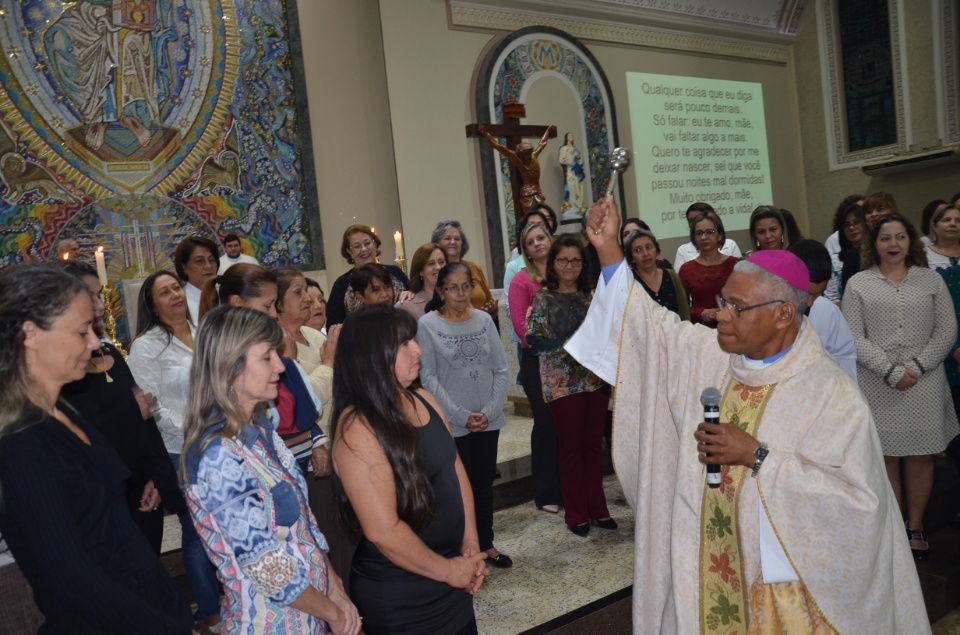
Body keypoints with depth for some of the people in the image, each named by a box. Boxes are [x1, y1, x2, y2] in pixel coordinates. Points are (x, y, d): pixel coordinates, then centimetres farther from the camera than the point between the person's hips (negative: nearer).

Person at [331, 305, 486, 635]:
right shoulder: (358, 428, -23)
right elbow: (383, 530, -24)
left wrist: (470, 543, 1)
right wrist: (447, 571, -12)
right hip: (398, 595, -7)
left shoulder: (423, 400, 0)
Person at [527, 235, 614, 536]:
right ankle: (576, 514, 17)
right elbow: (534, 341, -9)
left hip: (595, 378, 4)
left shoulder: (591, 295, 9)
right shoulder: (543, 297, -2)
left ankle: (597, 508, 24)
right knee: (571, 446, 4)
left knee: (594, 444, 10)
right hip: (562, 383, -4)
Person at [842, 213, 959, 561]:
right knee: (886, 455, 5)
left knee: (922, 454, 7)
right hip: (878, 385, -1)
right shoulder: (858, 284, 1)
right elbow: (854, 337, -5)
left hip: (925, 383, 2)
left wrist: (916, 367, -10)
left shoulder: (931, 279, 7)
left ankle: (915, 526, 22)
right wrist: (891, 371, -12)